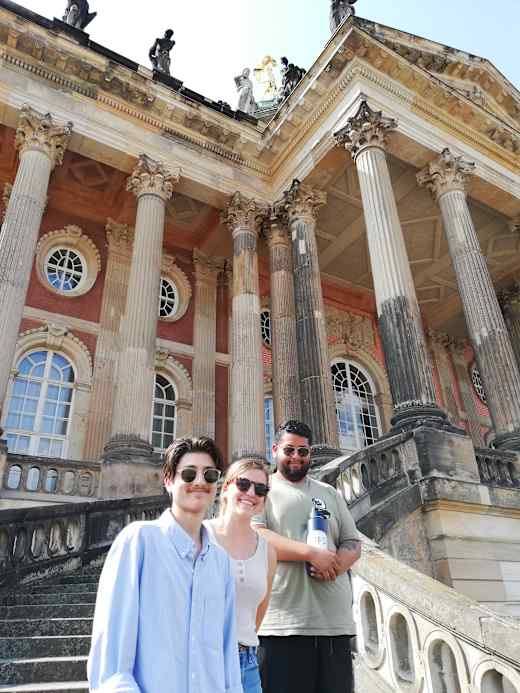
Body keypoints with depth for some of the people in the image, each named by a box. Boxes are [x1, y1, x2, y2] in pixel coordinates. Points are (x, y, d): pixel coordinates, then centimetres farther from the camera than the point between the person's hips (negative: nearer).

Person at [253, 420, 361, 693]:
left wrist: (334, 565, -9)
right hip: (281, 622, -4)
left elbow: (352, 543, 15)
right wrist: (311, 553, -16)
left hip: (334, 622, 4)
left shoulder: (329, 493, 19)